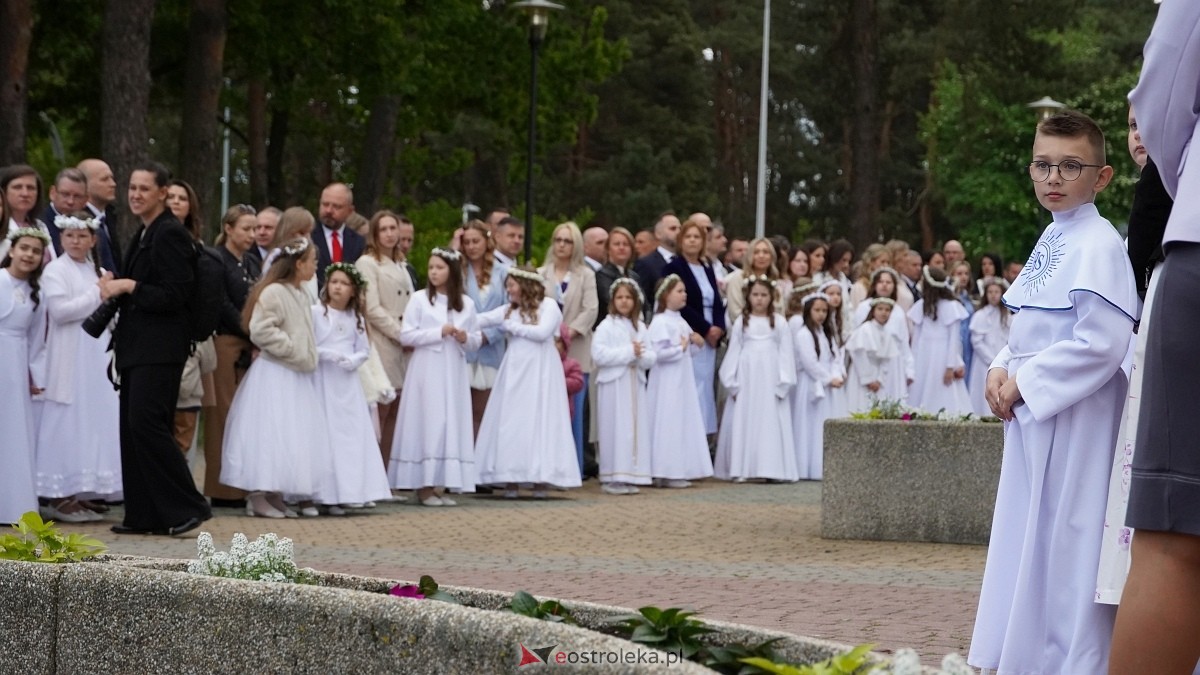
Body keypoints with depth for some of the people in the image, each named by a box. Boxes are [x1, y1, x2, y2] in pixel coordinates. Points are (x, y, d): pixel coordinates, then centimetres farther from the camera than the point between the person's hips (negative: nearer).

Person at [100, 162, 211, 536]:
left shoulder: (171, 234, -11)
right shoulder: (143, 235, 18)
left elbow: (176, 293, -18)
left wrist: (127, 287, -16)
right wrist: (115, 288, 4)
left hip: (159, 347, -10)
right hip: (137, 346, 10)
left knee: (146, 422, -15)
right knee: (132, 427, 7)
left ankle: (188, 507, -10)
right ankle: (144, 515, 10)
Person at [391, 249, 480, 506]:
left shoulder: (466, 303, 9)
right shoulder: (419, 299, 1)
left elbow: (475, 342, 12)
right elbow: (406, 336, -6)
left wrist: (465, 338, -10)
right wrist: (439, 333, -12)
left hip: (454, 372, 3)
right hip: (427, 370, -3)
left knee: (452, 424, 1)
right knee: (427, 423, -6)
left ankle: (440, 483, 6)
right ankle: (424, 486, -3)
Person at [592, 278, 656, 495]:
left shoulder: (639, 327, 13)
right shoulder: (606, 326, -2)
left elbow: (650, 359, 10)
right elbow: (599, 354, -15)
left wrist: (641, 355, -12)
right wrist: (628, 352, -14)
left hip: (635, 385, 5)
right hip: (613, 385, -5)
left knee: (635, 430, 3)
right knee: (615, 430, -6)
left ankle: (630, 477, 8)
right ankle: (612, 479, -2)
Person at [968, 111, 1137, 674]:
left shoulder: (1098, 245, -14)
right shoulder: (1049, 244, 14)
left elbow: (1102, 342, -23)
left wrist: (1026, 383, -16)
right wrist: (1002, 370, 3)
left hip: (1074, 416, -9)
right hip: (1032, 416, 9)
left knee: (1064, 541, -6)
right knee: (1028, 539, 14)